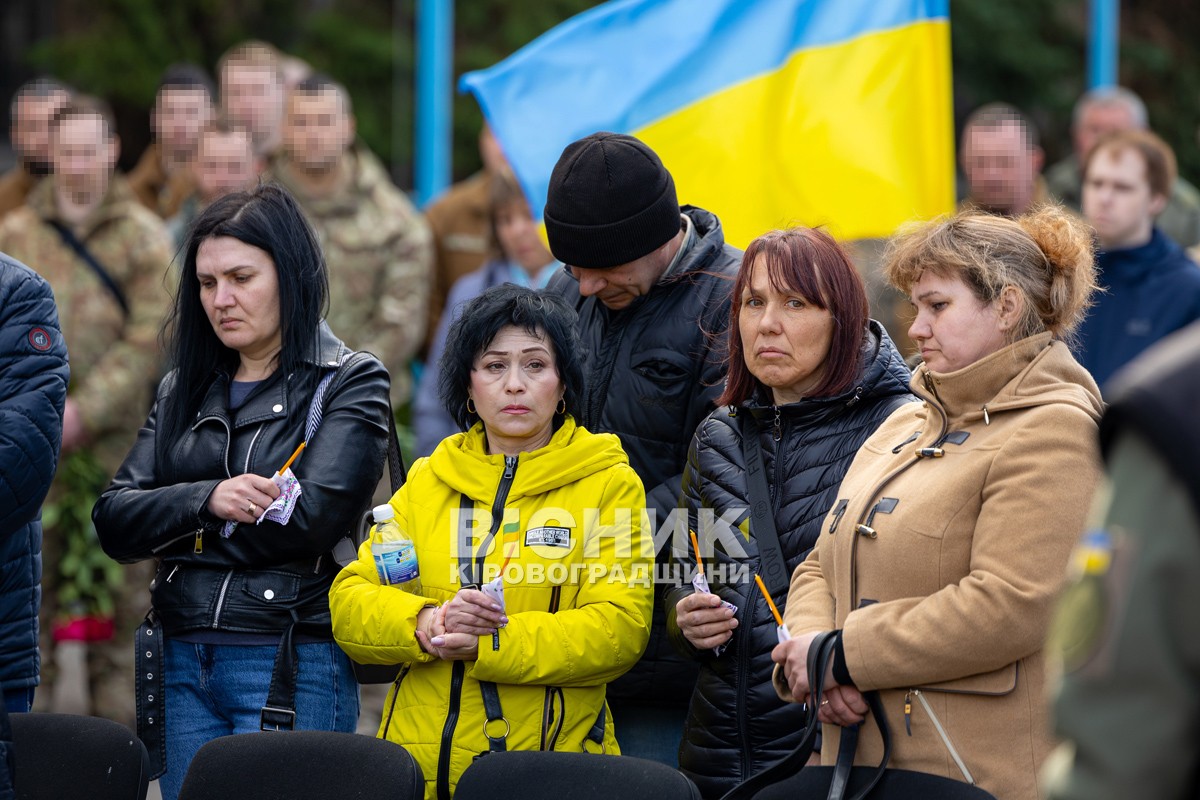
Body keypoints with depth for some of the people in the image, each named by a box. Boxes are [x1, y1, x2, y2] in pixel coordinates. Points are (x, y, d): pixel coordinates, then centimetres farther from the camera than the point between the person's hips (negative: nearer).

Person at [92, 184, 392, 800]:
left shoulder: (351, 382, 0)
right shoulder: (183, 391, 16)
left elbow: (311, 518, -14)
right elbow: (113, 521, 5)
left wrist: (174, 531, -3)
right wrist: (205, 498, -14)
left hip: (291, 670, -5)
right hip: (183, 664, 5)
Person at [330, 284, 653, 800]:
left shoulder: (609, 484, 2)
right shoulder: (429, 482, 12)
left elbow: (619, 628, -10)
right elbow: (349, 605, 6)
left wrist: (486, 645, -20)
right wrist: (426, 625, -15)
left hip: (551, 754, -3)